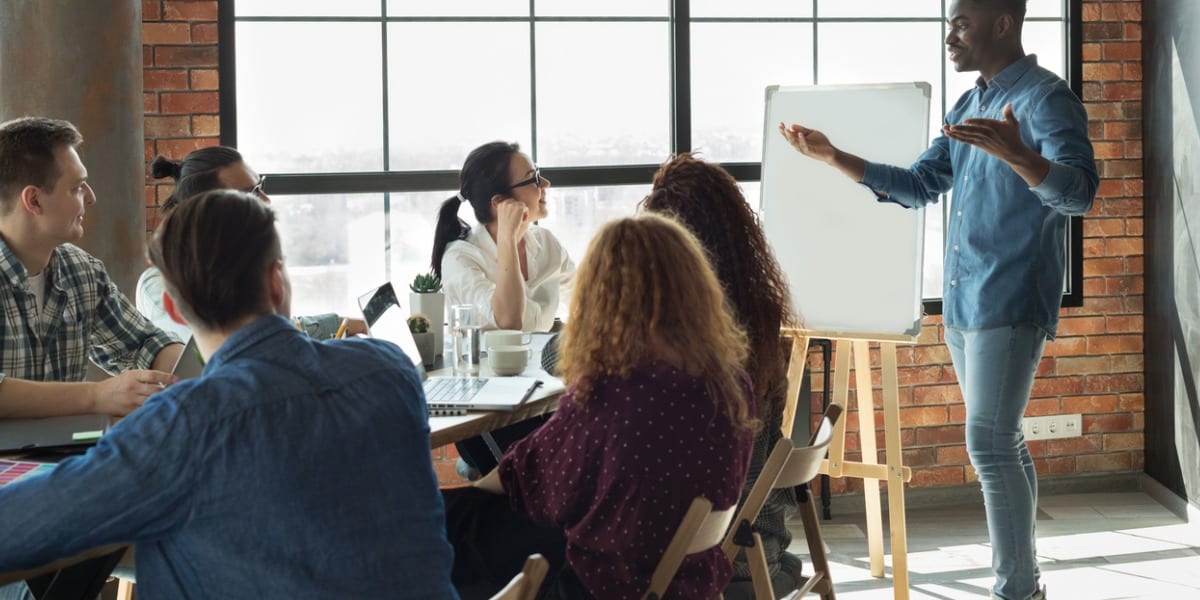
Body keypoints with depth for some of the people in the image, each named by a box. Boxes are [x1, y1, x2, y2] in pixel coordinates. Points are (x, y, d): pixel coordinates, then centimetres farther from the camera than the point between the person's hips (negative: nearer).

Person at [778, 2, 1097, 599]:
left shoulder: (1046, 99, -11)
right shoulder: (969, 107, 16)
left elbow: (1079, 191, -24)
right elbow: (918, 186, 22)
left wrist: (1016, 154, -44)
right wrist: (833, 157, 13)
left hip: (1009, 305, -9)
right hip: (961, 304, 9)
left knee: (990, 446, -12)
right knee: (1001, 444, 13)